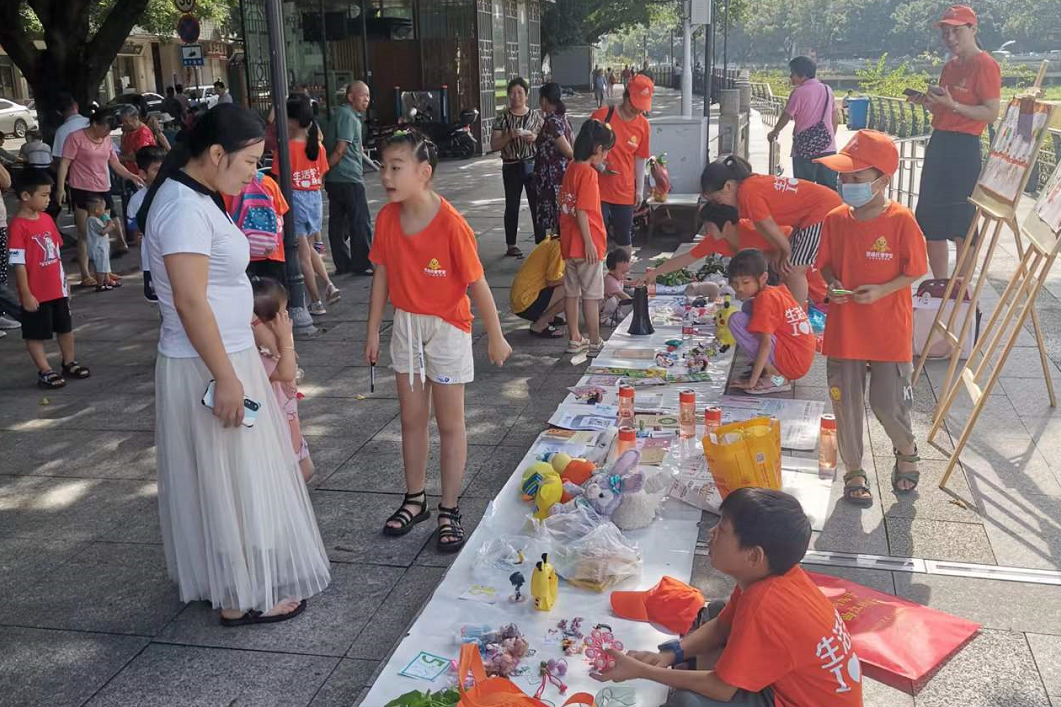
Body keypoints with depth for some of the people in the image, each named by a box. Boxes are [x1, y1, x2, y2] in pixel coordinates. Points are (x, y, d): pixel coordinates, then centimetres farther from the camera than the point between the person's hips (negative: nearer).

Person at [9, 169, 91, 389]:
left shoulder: (46, 219, 4)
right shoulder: (18, 226, -18)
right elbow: (18, 264, -18)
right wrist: (26, 294, -17)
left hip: (57, 289, 8)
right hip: (36, 293, -8)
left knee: (65, 328, 19)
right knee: (35, 334, 7)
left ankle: (69, 363, 34)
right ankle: (45, 371, 15)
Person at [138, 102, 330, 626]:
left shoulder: (194, 198, 10)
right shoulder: (184, 207, -21)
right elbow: (190, 301, -25)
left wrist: (251, 350, 23)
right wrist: (226, 377, -23)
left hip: (223, 355, 10)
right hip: (208, 367, -10)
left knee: (228, 479, 19)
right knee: (229, 483, 2)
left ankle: (225, 579, 34)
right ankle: (241, 598, 16)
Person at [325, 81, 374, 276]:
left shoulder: (351, 115, 18)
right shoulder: (347, 115, -13)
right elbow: (340, 150, -19)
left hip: (335, 179, 10)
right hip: (349, 179, -10)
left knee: (338, 222, 10)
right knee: (360, 222, -1)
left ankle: (342, 264, 16)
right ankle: (361, 264, 4)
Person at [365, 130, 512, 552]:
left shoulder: (451, 225, -23)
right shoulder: (386, 218, -7)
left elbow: (476, 284, -16)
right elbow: (382, 276, 4)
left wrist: (496, 337, -9)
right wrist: (373, 331, 8)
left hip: (447, 328, -5)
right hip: (405, 326, 5)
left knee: (449, 423, 7)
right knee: (412, 419, 15)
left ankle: (449, 510, 19)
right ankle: (415, 500, 31)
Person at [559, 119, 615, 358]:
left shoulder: (571, 168, 8)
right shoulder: (588, 173, -17)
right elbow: (581, 212, -21)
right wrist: (589, 243, -17)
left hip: (569, 244, 8)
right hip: (586, 245, -8)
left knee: (572, 292, 12)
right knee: (591, 295, 0)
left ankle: (575, 340, 21)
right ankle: (595, 344, 6)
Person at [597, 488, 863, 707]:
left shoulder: (764, 607, -34)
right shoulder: (773, 573, -7)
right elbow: (720, 627, 7)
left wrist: (642, 671, -18)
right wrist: (670, 654, -9)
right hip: (798, 679, 9)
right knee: (711, 614, 15)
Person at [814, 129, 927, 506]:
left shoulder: (901, 220, -12)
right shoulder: (835, 219, -2)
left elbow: (915, 271, -6)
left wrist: (881, 290, -19)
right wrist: (832, 285, -11)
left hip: (889, 329, -3)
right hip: (844, 329, 3)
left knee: (888, 403, 5)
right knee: (846, 403, 9)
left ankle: (906, 452, 37)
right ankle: (853, 471, 27)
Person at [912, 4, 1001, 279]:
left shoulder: (985, 65, -10)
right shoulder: (950, 66, 15)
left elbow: (991, 114, -15)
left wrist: (952, 105, -23)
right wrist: (928, 102, 5)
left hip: (964, 147, -9)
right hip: (938, 143, 9)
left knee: (962, 224, -3)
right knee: (931, 220, 10)